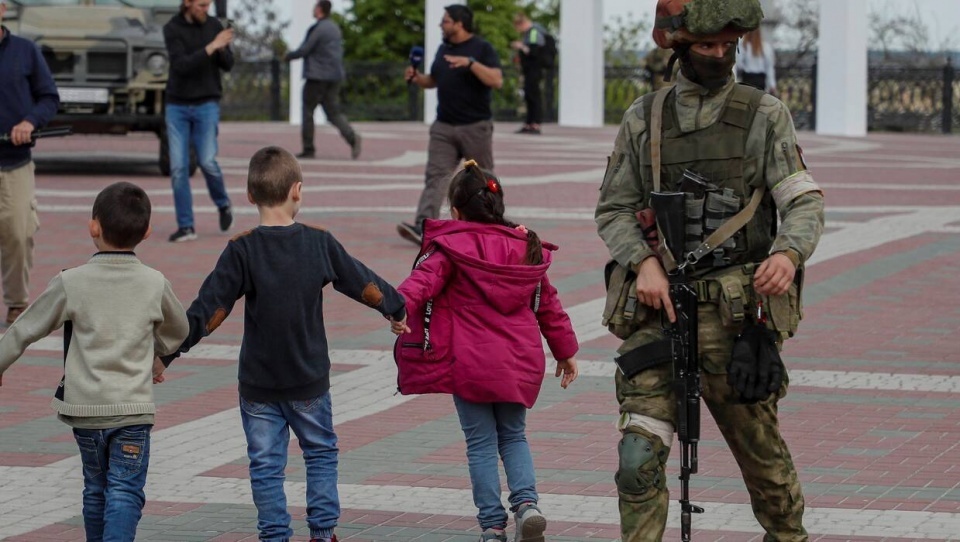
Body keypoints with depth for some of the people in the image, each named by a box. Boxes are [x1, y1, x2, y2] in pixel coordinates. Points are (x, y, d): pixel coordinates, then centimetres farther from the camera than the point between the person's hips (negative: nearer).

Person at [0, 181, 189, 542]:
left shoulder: (71, 283, -8)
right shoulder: (154, 284, -3)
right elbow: (178, 330, 16)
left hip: (84, 406, 1)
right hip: (133, 407, -1)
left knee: (96, 488, 18)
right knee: (125, 492, -2)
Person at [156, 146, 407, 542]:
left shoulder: (242, 250, -12)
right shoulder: (320, 243, -5)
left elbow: (209, 309, -14)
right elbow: (365, 285, 7)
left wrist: (168, 352, -9)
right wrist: (399, 309, 25)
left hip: (258, 382, -1)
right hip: (310, 380, 2)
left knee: (265, 465, 7)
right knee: (321, 453, 18)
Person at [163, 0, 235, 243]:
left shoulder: (214, 25, 0)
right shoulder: (171, 29, -10)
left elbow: (227, 65, 1)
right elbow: (181, 66, -21)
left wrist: (221, 48, -21)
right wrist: (211, 47, -29)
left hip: (207, 105, 1)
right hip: (177, 106, 0)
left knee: (207, 162, -9)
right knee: (178, 167, -5)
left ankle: (223, 204, 20)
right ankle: (186, 226, 1)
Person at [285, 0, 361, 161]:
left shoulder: (318, 29, -14)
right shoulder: (335, 28, 13)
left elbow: (304, 50, -13)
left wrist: (288, 56, 3)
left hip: (318, 76, -8)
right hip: (335, 76, 8)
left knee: (307, 111, 4)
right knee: (333, 112, 7)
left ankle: (308, 149, 6)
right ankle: (351, 136, -17)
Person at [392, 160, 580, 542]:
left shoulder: (452, 248, -5)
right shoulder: (526, 248, 10)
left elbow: (426, 278, -25)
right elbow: (548, 304, 17)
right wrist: (565, 351, 26)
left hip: (471, 363, -4)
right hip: (519, 363, 4)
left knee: (481, 445, 6)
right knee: (513, 437, 19)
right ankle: (526, 502, -2)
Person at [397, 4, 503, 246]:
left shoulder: (482, 48, -6)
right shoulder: (444, 49, 13)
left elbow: (496, 80, -18)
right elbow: (433, 80, 26)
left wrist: (470, 62, -28)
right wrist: (417, 79, 5)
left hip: (476, 126, -5)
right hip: (444, 126, 5)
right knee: (436, 176, -9)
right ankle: (424, 227, -20)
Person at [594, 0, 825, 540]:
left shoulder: (765, 115, 3)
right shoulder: (644, 119, 10)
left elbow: (804, 201, -6)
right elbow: (614, 210, 10)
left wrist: (788, 253, -28)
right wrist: (645, 263, -10)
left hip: (736, 310, -2)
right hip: (661, 308, 2)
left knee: (760, 448, 10)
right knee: (640, 456, -11)